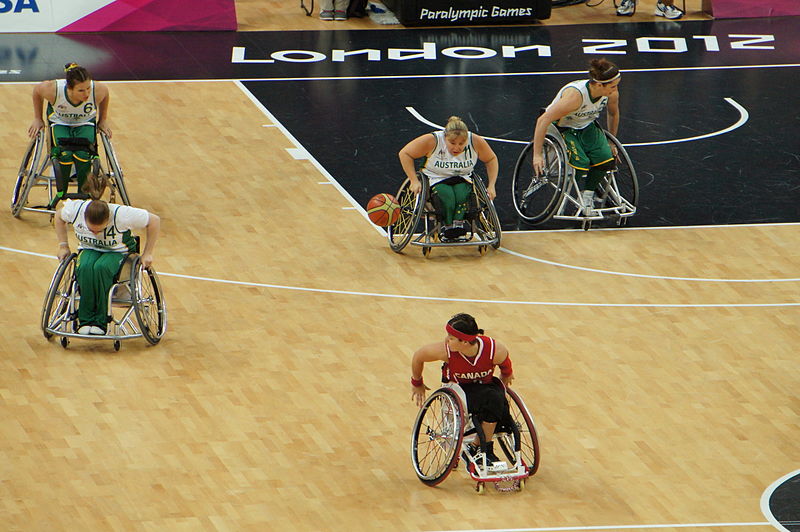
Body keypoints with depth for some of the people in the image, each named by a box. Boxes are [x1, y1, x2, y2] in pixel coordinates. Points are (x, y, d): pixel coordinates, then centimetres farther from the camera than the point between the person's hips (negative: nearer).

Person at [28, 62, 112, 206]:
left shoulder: (98, 90, -32)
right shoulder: (53, 90, -35)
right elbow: (37, 91, -10)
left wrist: (103, 120, 4)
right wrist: (38, 119, -1)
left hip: (85, 123, 1)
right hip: (60, 123, -1)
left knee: (83, 154, -27)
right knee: (64, 154, -27)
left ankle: (83, 194, -5)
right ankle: (61, 194, -3)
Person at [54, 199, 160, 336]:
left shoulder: (122, 215, -28)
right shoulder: (76, 209, -19)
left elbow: (155, 221, -16)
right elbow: (59, 215, 5)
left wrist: (147, 254, -12)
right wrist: (63, 246, 3)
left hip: (117, 252, -2)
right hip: (89, 250, 2)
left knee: (101, 268, -38)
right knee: (85, 268, -36)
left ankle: (100, 322, -29)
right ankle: (85, 321, -27)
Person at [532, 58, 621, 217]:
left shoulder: (611, 92, -19)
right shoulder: (576, 95, -38)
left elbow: (613, 114, 7)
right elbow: (543, 120, -36)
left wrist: (611, 143, 17)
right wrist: (537, 155, -34)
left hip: (586, 126, 6)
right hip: (562, 127, -6)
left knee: (606, 159, -17)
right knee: (581, 162, -28)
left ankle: (588, 193, 6)